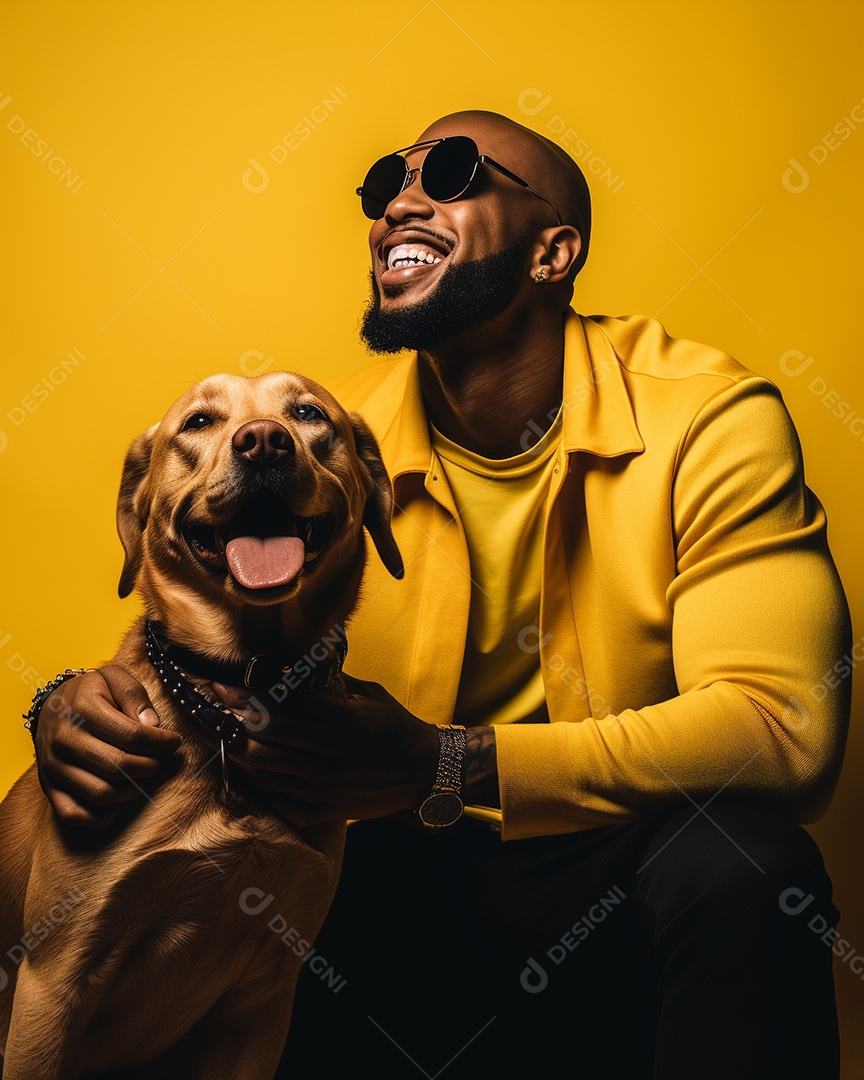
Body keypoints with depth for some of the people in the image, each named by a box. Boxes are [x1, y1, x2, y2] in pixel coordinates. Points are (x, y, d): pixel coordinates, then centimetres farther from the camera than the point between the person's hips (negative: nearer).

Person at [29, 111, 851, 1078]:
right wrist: (78, 709, -21)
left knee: (738, 860, -34)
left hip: (629, 890, -2)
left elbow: (782, 726, -22)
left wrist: (445, 766, -31)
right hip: (399, 887, 3)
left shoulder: (704, 417, -11)